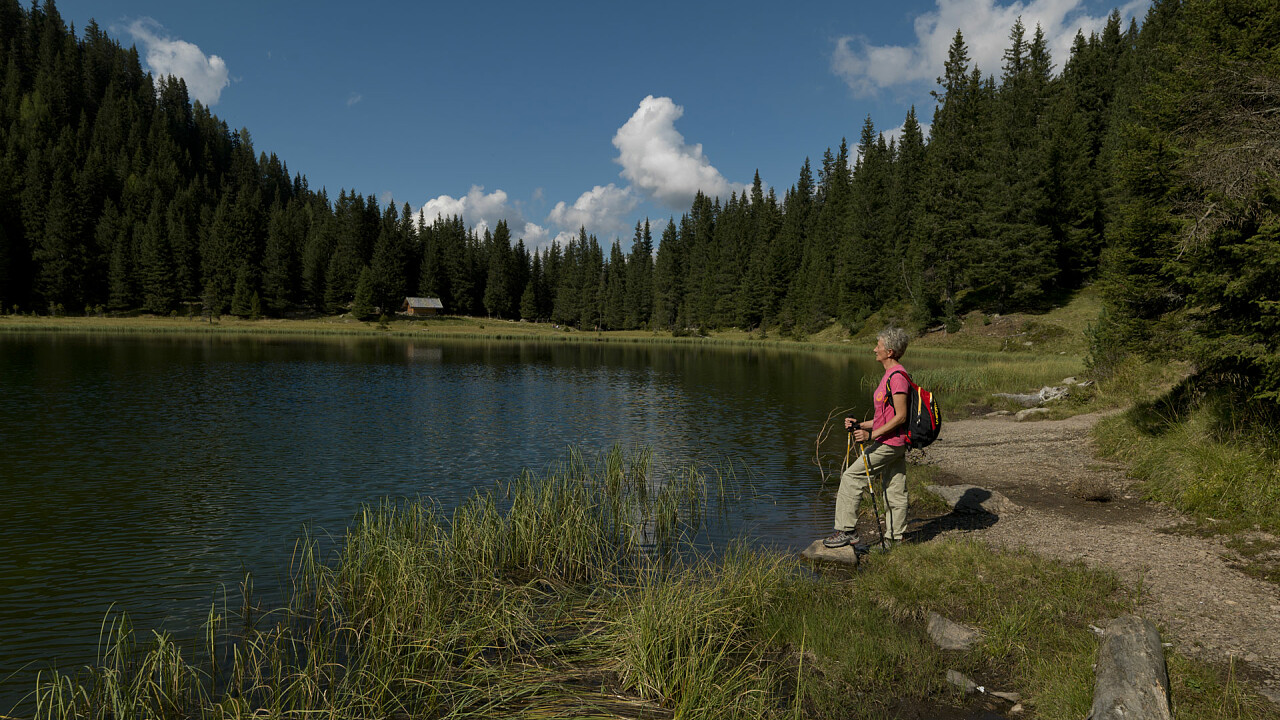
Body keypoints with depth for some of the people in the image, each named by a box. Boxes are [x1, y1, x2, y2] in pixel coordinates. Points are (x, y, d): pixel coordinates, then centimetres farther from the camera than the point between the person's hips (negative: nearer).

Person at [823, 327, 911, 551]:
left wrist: (871, 435, -23)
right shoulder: (891, 375, 15)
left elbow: (900, 416, -20)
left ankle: (846, 531, -1)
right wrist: (860, 425, 12)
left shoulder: (897, 376, -16)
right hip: (892, 444, 10)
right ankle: (894, 540, 20)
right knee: (895, 492, 13)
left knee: (851, 477, -6)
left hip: (889, 443, -10)